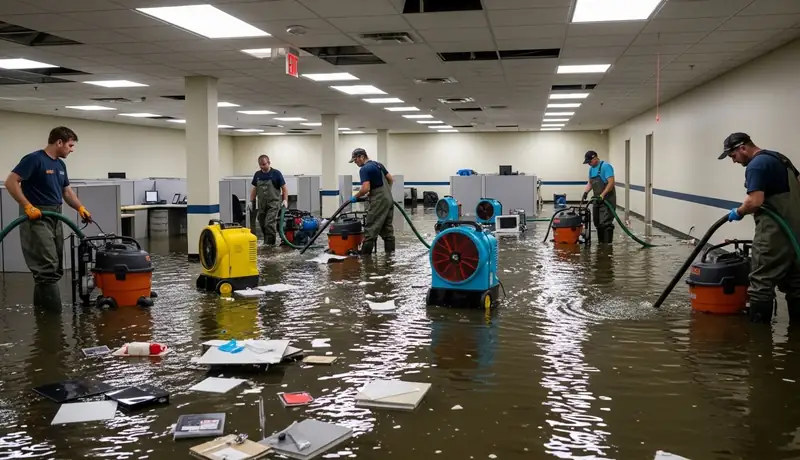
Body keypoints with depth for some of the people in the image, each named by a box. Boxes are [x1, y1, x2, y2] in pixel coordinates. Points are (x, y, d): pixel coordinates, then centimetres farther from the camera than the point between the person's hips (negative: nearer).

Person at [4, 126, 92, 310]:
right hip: (36, 219, -9)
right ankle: (53, 313, -11)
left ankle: (42, 306, 18)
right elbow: (11, 182, -19)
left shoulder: (60, 164, 13)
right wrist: (28, 206, -22)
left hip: (55, 219, 9)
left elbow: (67, 191, 21)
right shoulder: (34, 159, -13)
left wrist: (81, 209, 8)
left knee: (54, 267, 9)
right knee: (47, 267, -11)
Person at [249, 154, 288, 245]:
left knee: (270, 224, -15)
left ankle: (269, 245, -10)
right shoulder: (257, 174, 6)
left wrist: (285, 200, -18)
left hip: (273, 203, -5)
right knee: (262, 225, 10)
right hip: (261, 204, 5)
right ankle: (267, 242, 26)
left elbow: (284, 188, -6)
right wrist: (251, 201, 9)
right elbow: (254, 189, 15)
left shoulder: (276, 173, -9)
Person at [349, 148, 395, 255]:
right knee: (387, 230, 9)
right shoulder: (378, 164, 16)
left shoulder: (364, 169, -12)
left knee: (371, 231, -6)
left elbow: (366, 188, -22)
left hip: (378, 201, -9)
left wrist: (355, 197, -6)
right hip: (389, 199, 9)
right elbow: (391, 180, 22)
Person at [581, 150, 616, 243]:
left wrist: (602, 195, -27)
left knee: (605, 223, -13)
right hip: (597, 200, 9)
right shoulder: (591, 169, 13)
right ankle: (601, 244, 20)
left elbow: (611, 183, -21)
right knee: (597, 223, 11)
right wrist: (586, 192, 0)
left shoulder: (605, 166, -14)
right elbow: (590, 183, 19)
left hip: (607, 200, -9)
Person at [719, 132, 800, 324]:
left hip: (775, 232, -10)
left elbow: (755, 201, -25)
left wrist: (738, 212, -7)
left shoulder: (756, 165, -15)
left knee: (762, 282, -5)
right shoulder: (779, 158, 16)